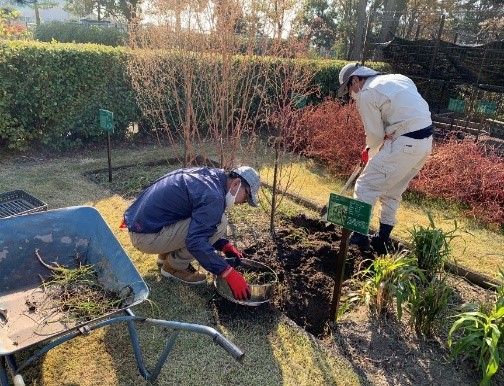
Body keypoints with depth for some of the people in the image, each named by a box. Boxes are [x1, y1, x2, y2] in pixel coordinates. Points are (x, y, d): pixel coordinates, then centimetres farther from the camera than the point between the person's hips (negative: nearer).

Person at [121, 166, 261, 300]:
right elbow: (196, 242, -26)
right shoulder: (213, 196, -20)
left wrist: (225, 245, 10)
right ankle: (174, 266, 1)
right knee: (219, 223, -14)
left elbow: (202, 226, 19)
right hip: (146, 238, -9)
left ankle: (166, 255, 19)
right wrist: (228, 273, -24)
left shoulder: (206, 175, 9)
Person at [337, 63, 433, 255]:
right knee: (393, 191, 20)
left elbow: (375, 133, -5)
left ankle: (358, 235, 7)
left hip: (405, 143, -9)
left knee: (365, 186, 1)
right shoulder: (397, 78, 18)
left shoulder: (366, 94, -7)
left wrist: (369, 153, 14)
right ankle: (383, 238, 29)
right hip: (426, 140, 9)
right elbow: (403, 114, 14)